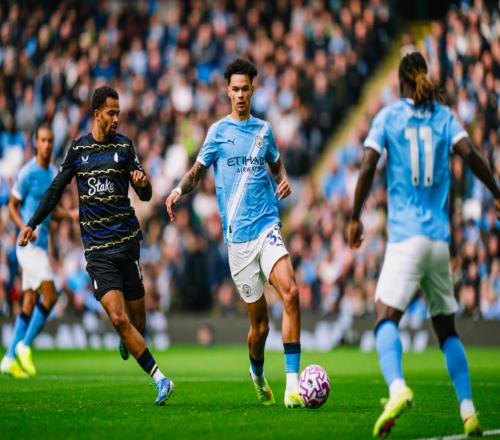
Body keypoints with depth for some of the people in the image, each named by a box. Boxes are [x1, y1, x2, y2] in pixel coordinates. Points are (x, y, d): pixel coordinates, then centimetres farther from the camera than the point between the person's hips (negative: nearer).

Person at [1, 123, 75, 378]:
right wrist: (25, 228, -21)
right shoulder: (27, 173, -10)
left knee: (30, 302, 7)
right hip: (29, 244, -8)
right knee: (50, 296, -16)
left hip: (41, 245, 8)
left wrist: (71, 214, 4)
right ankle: (24, 346, -3)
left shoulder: (54, 173, 13)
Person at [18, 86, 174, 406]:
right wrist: (33, 223, 18)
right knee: (118, 318, -15)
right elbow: (57, 188, 18)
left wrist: (143, 183, -17)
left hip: (127, 240, 0)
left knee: (136, 318, 4)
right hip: (96, 249, 0)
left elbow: (145, 195, 5)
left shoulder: (124, 146, 6)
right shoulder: (78, 149, 7)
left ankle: (127, 341, 42)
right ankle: (160, 379, -13)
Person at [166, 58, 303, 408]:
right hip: (238, 235, -1)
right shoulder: (219, 131, 6)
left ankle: (293, 384, -23)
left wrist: (284, 181, 6)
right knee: (259, 321, 1)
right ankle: (258, 375, 33)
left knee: (290, 292, -24)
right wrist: (179, 190, -11)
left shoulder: (264, 129, 14)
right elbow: (197, 172, 11)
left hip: (267, 226, 1)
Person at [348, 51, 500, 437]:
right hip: (440, 237, 4)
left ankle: (397, 388, -39)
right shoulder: (444, 115, 9)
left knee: (386, 318, -12)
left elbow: (368, 167, -5)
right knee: (446, 327, 14)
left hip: (406, 235, -4)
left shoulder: (388, 116, 3)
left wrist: (355, 217, 3)